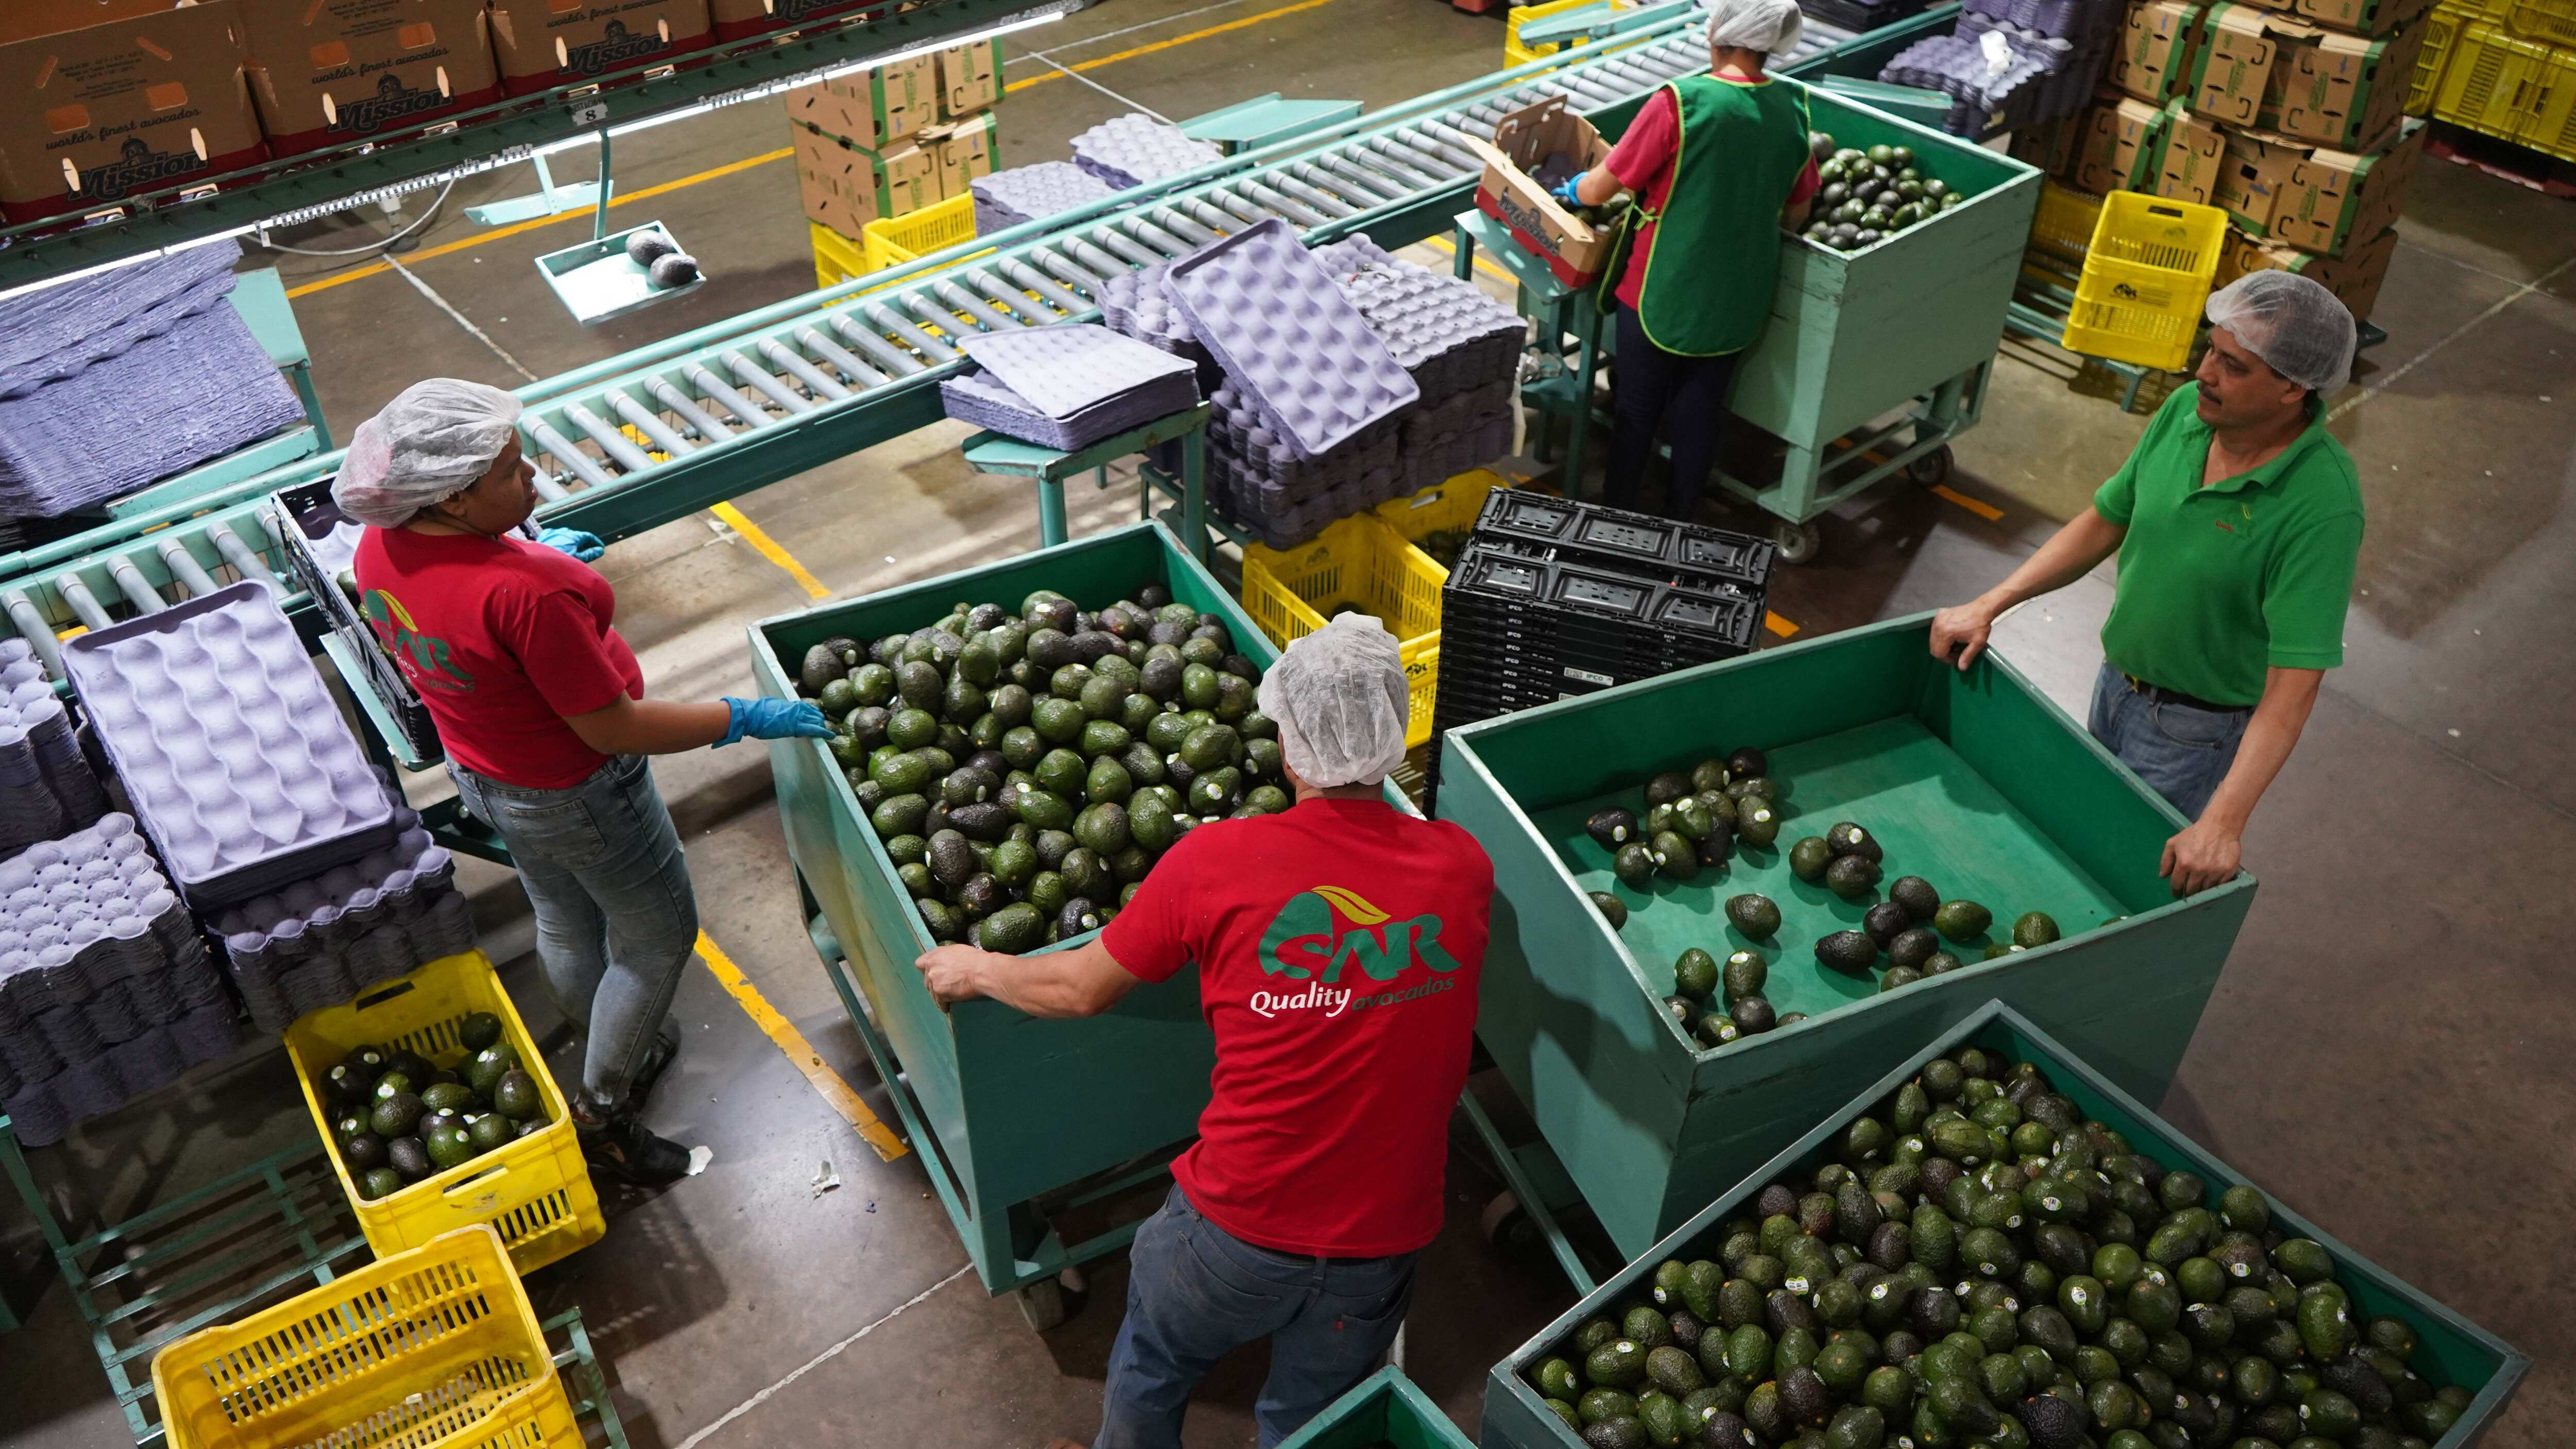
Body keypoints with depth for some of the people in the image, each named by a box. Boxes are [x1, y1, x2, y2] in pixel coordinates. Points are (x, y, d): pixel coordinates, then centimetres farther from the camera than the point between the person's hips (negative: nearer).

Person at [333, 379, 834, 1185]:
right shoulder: (526, 592, -39)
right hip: (575, 794, -8)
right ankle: (603, 1113, 28)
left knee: (567, 929, 29)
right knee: (658, 936, 16)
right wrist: (744, 719, -23)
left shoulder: (381, 548, -13)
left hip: (481, 775, 8)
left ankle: (624, 1059, 54)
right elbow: (611, 728, -31)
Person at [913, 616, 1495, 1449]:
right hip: (1381, 1243, 2)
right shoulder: (1462, 867, -11)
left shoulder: (1215, 861, -18)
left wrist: (974, 970, 15)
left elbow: (1081, 990, -4)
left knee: (1151, 1367, 30)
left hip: (1239, 1224, -2)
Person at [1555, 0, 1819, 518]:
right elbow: (1796, 215, 7)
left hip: (1664, 292, -4)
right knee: (1700, 415, 18)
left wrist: (1573, 189, 8)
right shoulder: (1793, 108, -4)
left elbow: (1599, 189, -13)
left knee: (1637, 411, 14)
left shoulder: (1680, 104, -20)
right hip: (1737, 299, 4)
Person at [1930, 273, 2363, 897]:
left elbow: (2293, 685, -32)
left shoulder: (2321, 503, -30)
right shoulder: (2186, 409, -11)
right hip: (2116, 681, 7)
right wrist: (1989, 605, -3)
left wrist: (2223, 823, -38)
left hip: (2193, 726, -7)